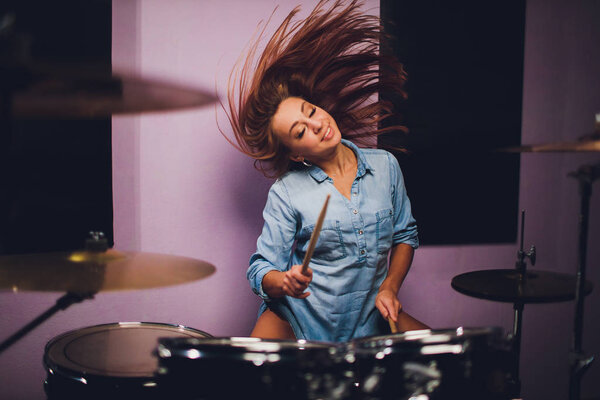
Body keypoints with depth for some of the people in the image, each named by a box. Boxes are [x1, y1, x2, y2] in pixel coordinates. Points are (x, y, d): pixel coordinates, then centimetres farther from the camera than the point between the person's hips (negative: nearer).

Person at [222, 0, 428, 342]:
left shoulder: (384, 166, 1)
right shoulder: (287, 192, -11)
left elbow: (406, 234, 12)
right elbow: (262, 268, -10)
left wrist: (389, 288, -3)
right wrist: (283, 281, -33)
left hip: (370, 317, 4)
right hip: (300, 316, -3)